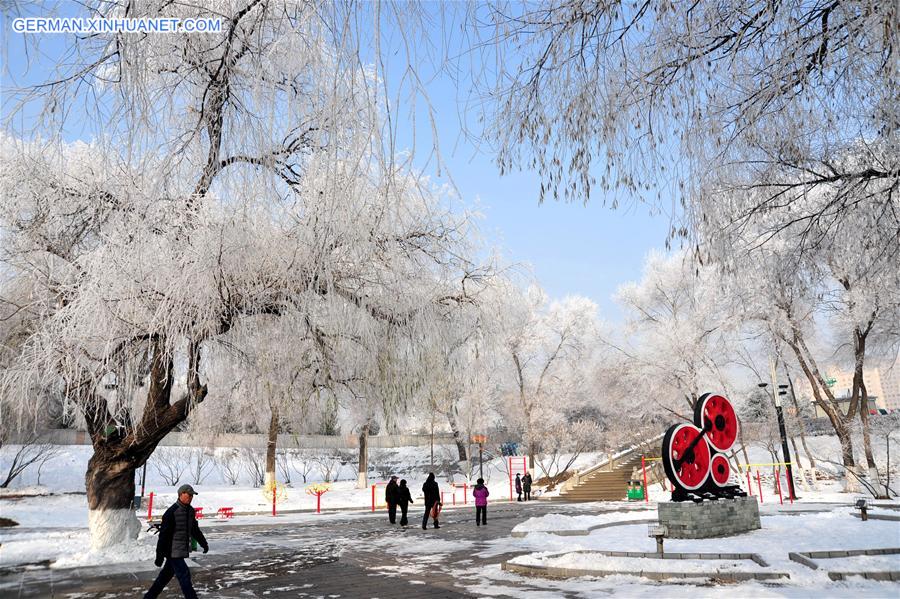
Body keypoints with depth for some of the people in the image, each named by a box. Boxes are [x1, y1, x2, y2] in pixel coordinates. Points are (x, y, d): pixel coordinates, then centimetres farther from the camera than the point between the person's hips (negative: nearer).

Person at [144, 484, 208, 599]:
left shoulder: (190, 511, 7)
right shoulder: (172, 512, -18)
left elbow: (195, 529, 22)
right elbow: (163, 534, -17)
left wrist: (204, 543, 27)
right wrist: (159, 555, -17)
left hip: (182, 550, 8)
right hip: (173, 551, -8)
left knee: (166, 574, 18)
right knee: (184, 575, -8)